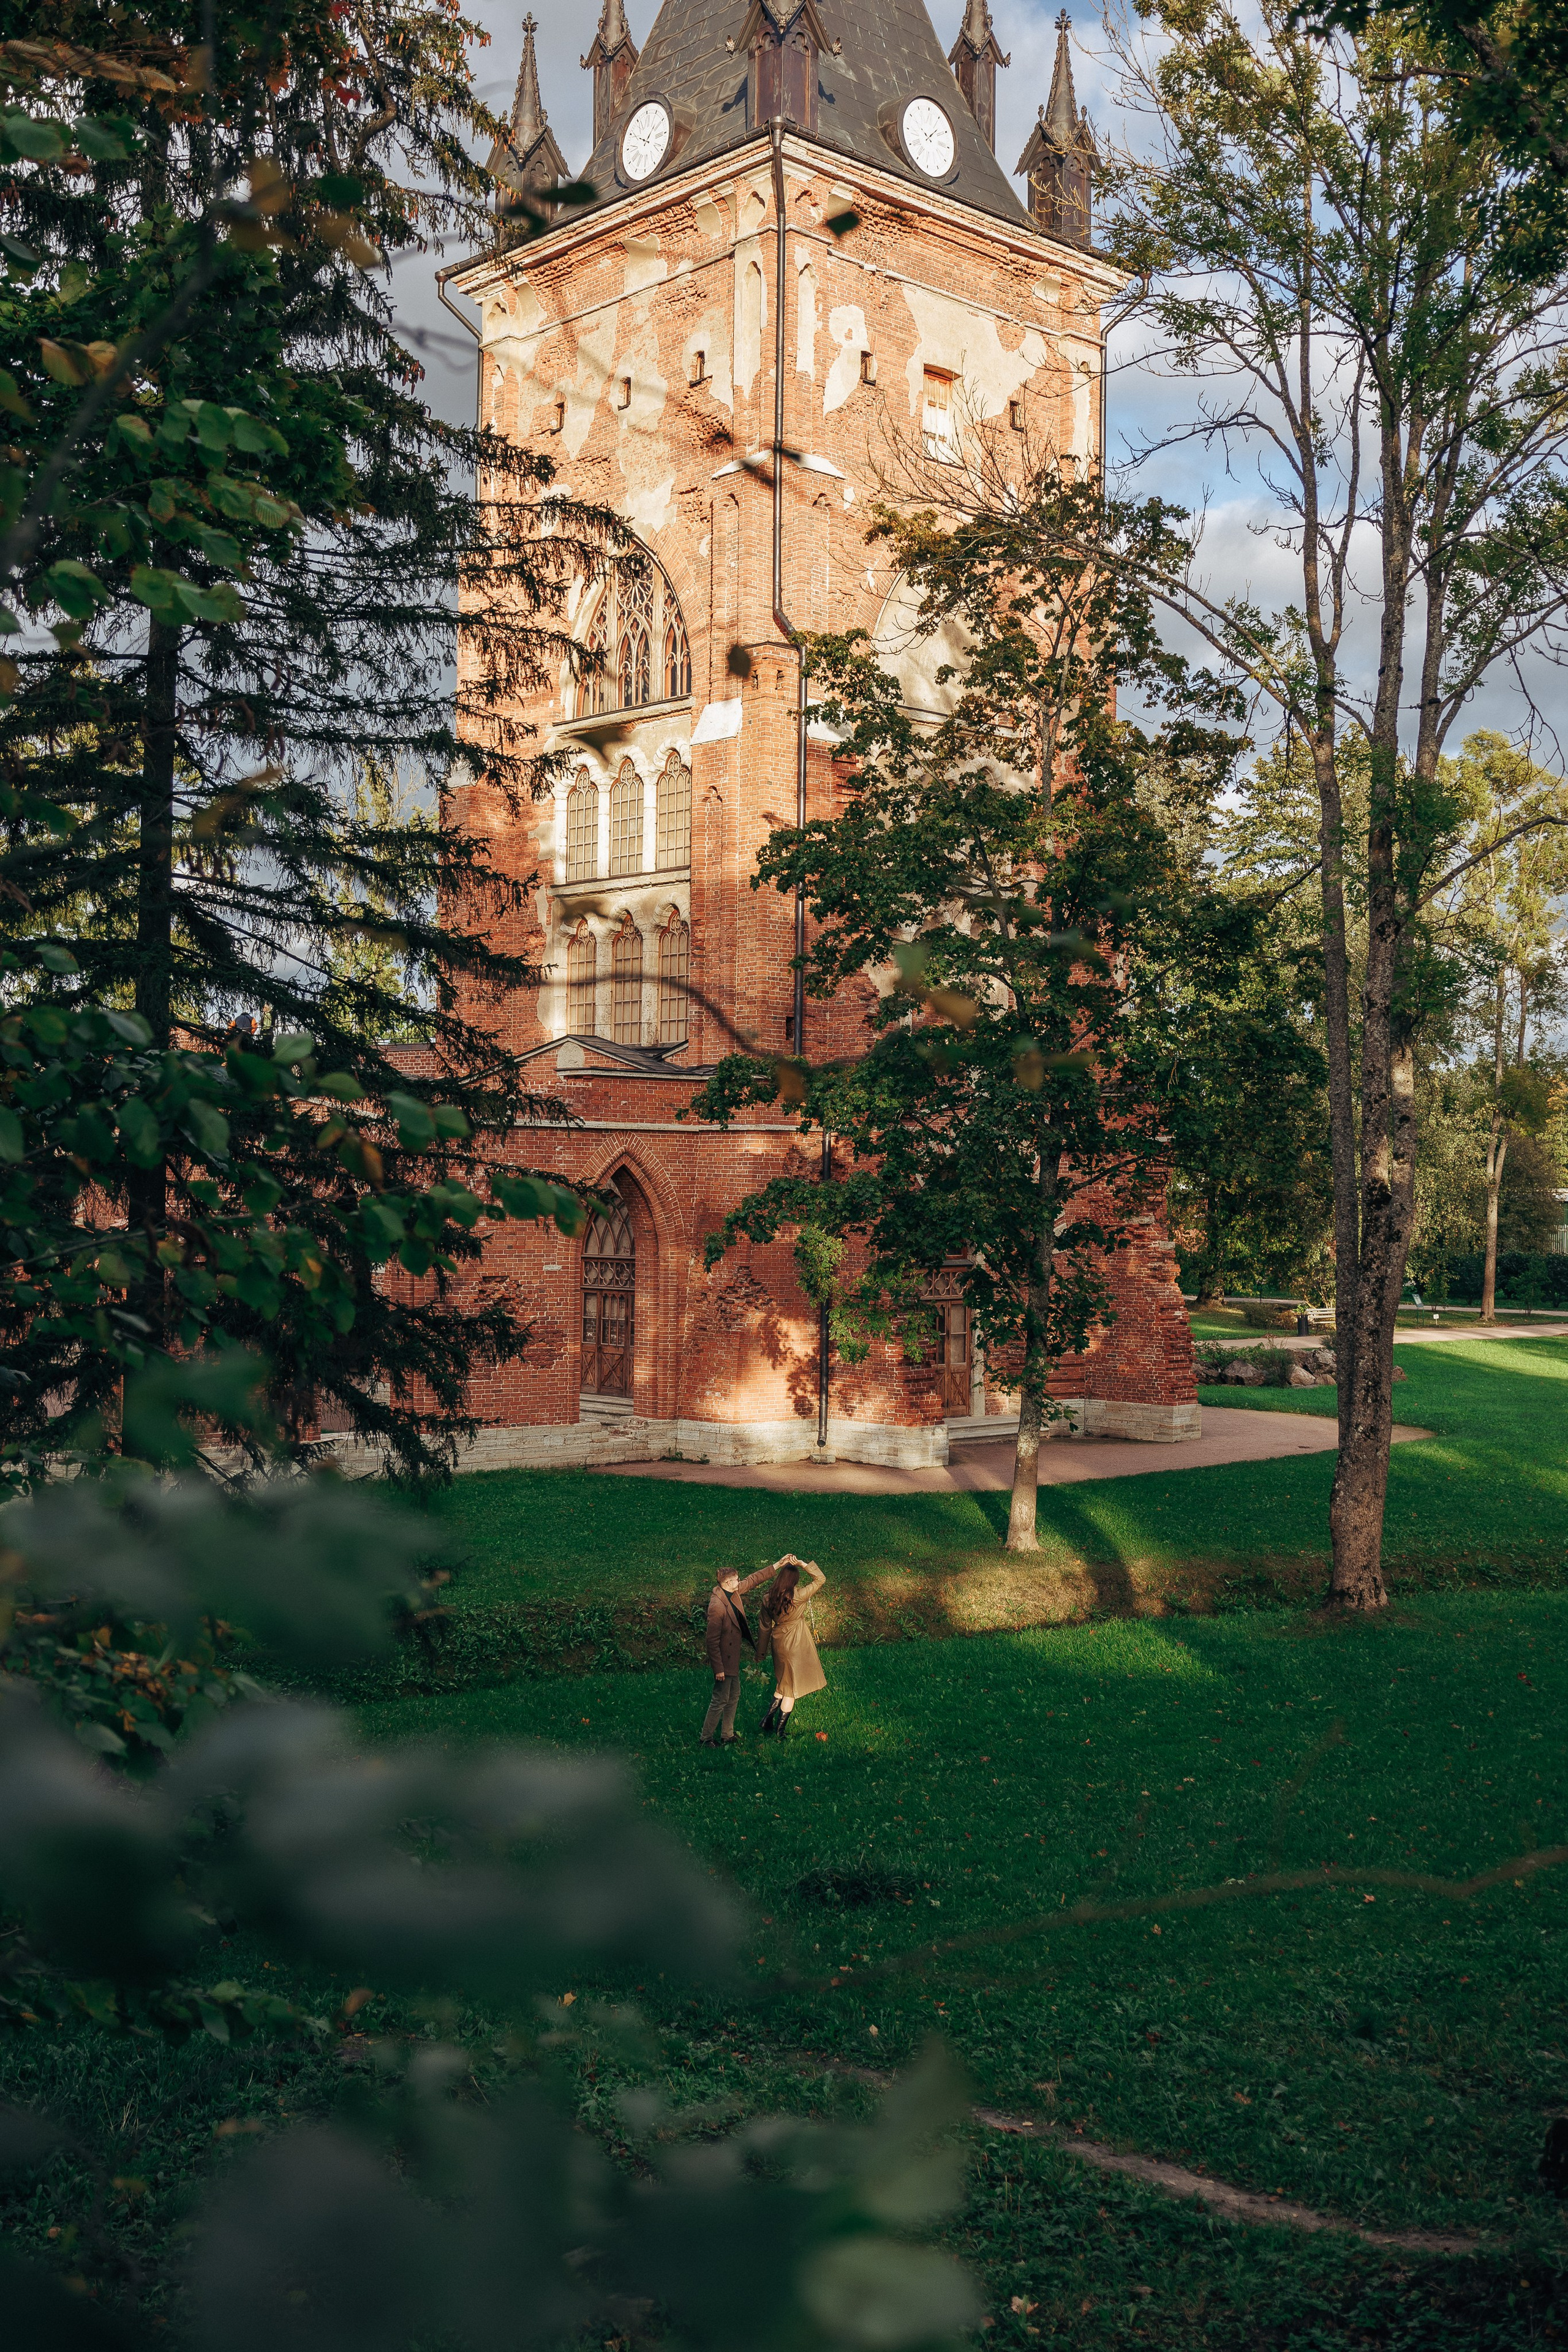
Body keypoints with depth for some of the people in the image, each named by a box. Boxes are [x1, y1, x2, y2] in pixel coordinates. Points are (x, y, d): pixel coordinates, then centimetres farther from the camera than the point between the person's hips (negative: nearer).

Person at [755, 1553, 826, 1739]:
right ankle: (780, 1730, 17)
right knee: (791, 1688, 10)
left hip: (778, 1642, 5)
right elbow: (820, 1579, -15)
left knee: (783, 1683, 25)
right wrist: (802, 1564, -22)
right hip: (796, 1644, -5)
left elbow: (765, 1626, 3)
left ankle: (768, 1719, 24)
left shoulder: (768, 1598, -10)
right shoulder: (798, 1596, -24)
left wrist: (761, 1651, 14)